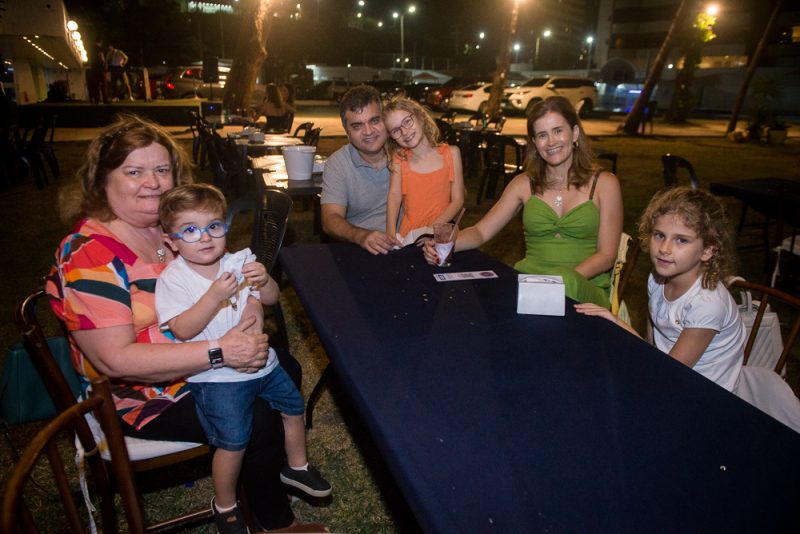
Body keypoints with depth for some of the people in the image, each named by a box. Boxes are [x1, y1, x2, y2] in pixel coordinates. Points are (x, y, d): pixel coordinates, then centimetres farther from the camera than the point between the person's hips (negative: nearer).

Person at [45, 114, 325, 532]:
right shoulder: (88, 258, -25)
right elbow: (116, 360, -30)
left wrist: (251, 319, -18)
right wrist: (219, 351, -34)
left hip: (200, 363, 8)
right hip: (144, 396, -8)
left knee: (286, 370, 10)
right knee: (260, 423, -16)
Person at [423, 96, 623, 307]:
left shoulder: (604, 183, 6)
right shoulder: (524, 183, 13)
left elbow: (606, 255, 0)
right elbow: (481, 231, 7)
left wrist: (565, 280, -18)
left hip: (584, 290, -1)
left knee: (563, 278, -39)